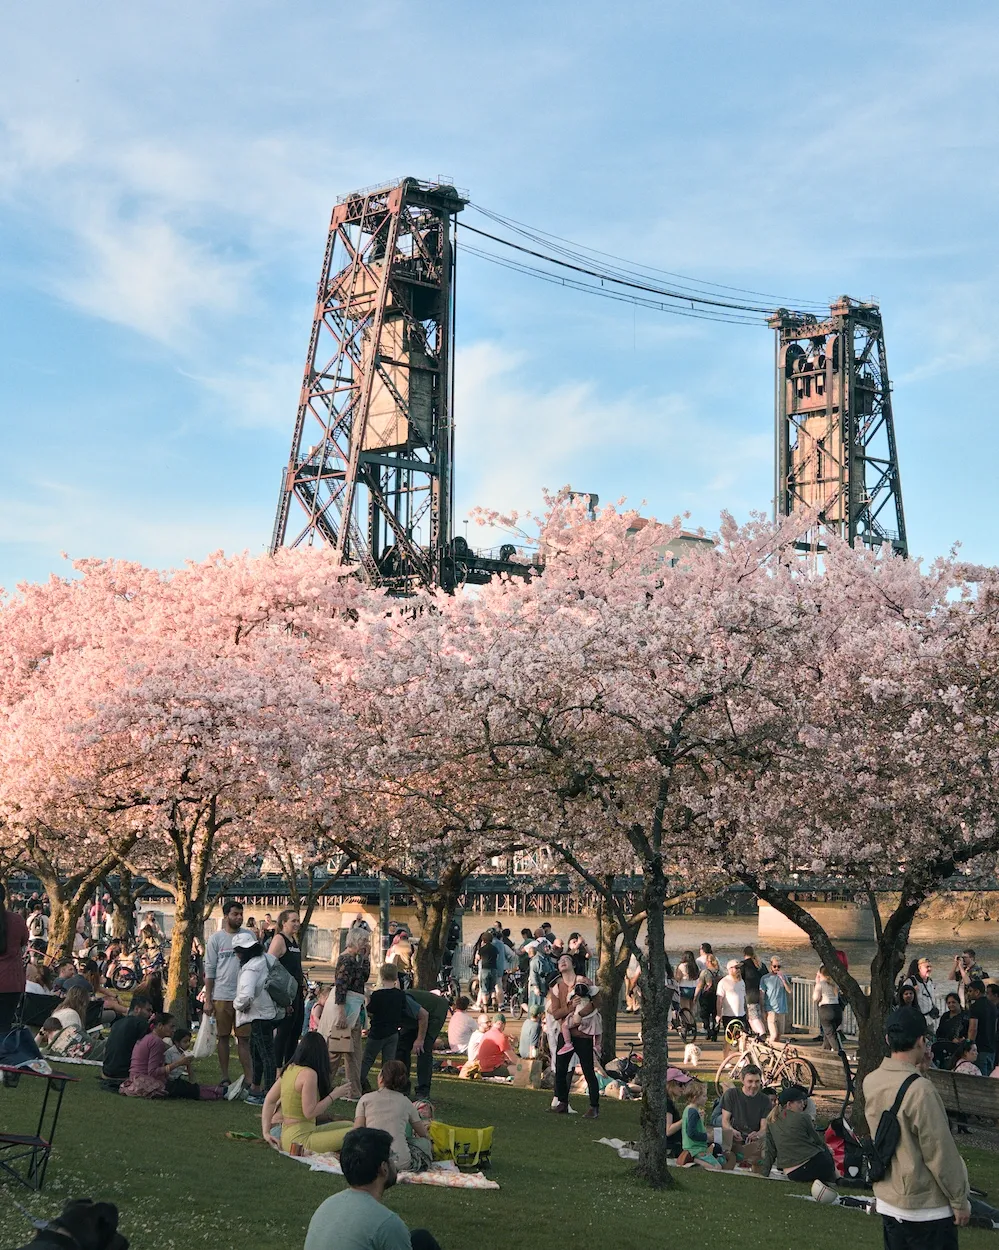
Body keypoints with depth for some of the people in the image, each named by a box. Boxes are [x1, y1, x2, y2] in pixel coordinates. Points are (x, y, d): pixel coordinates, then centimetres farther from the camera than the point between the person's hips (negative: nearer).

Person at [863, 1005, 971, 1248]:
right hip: (927, 1208, -7)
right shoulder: (920, 1090, -25)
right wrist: (960, 1201, -8)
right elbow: (940, 1153, -19)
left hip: (887, 1202, 7)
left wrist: (917, 1070, 5)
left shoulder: (871, 1082, -3)